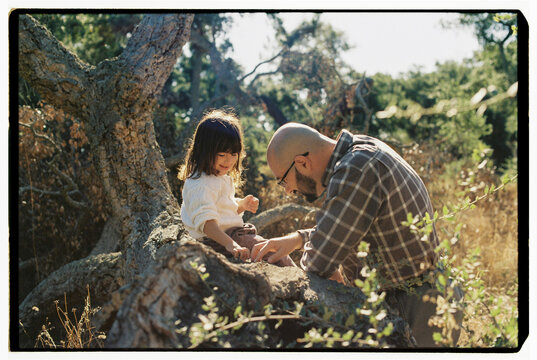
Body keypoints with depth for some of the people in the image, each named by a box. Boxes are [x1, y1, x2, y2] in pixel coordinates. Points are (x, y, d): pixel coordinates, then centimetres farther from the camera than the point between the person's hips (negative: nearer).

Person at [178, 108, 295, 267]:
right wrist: (229, 244, -41)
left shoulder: (222, 178, 17)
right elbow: (205, 221, -30)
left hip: (231, 233, 11)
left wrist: (242, 205, 10)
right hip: (217, 239, -11)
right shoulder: (201, 184, -18)